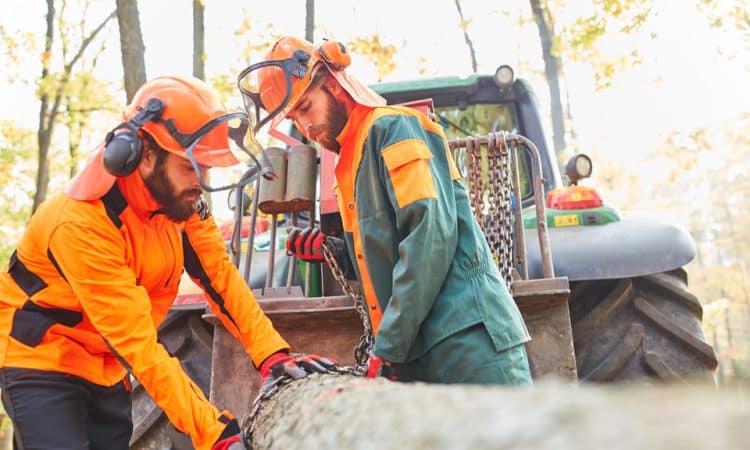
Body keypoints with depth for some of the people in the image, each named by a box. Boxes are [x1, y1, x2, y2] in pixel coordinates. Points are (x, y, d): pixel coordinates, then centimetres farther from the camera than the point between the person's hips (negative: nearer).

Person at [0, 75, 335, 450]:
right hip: (40, 359, -6)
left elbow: (220, 277, -10)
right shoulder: (81, 223, -32)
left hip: (105, 366, 6)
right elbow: (138, 345, -34)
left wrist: (274, 355, -23)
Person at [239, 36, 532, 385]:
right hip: (421, 356, 9)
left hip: (467, 340, -9)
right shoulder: (352, 163, 21)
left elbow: (431, 235, -17)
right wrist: (332, 251, 10)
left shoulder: (392, 128, -5)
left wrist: (388, 349, -16)